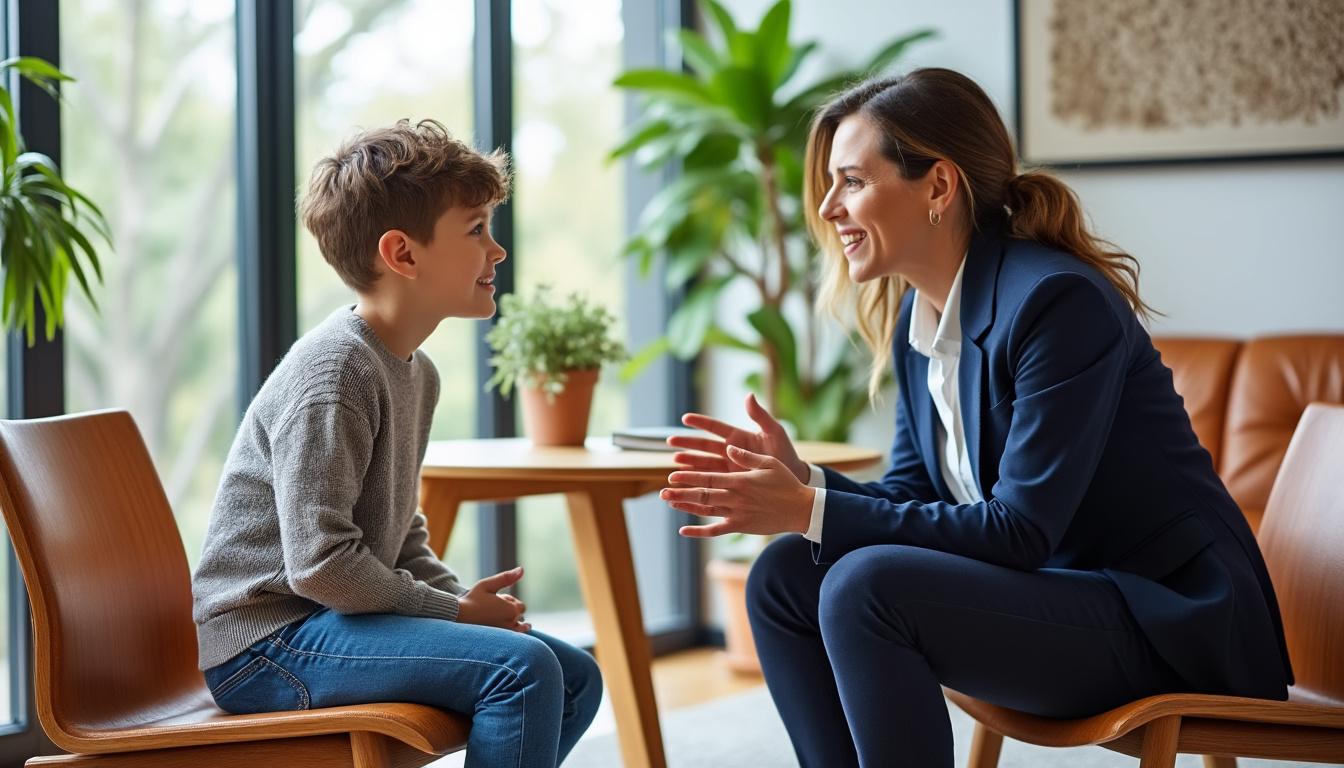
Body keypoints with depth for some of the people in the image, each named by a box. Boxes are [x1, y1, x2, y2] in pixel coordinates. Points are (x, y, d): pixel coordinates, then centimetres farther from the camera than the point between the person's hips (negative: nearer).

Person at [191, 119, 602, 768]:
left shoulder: (416, 372, 12)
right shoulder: (332, 372, -19)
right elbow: (321, 562, -25)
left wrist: (466, 603, 2)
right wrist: (455, 611, -15)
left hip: (336, 621, 10)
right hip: (263, 641, -10)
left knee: (576, 679, 8)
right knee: (521, 667, -24)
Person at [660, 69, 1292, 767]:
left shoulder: (1058, 301, -20)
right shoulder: (915, 317, 6)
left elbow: (1019, 529, -24)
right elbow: (915, 495, 8)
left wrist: (811, 512, -25)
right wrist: (798, 481, -12)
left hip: (1173, 626, -9)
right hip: (1051, 589, 9)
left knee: (865, 585, -26)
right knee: (784, 576, 0)